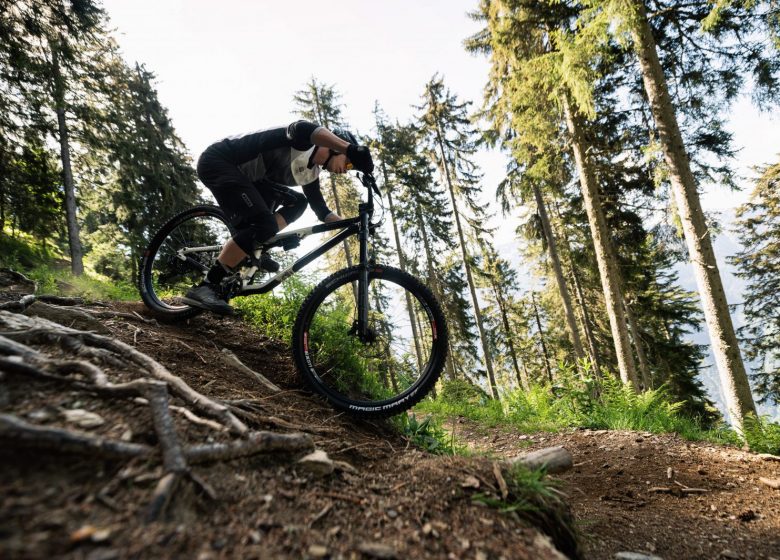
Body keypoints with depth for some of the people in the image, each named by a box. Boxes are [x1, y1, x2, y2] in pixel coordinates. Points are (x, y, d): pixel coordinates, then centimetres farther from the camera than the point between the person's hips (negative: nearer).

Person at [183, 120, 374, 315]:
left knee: (298, 202, 4)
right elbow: (303, 129, -43)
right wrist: (353, 149, -54)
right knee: (265, 224, -24)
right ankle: (205, 287, -23)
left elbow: (321, 210, 18)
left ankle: (255, 249, -4)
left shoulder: (312, 172, 11)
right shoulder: (305, 143, -17)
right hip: (218, 161, -9)